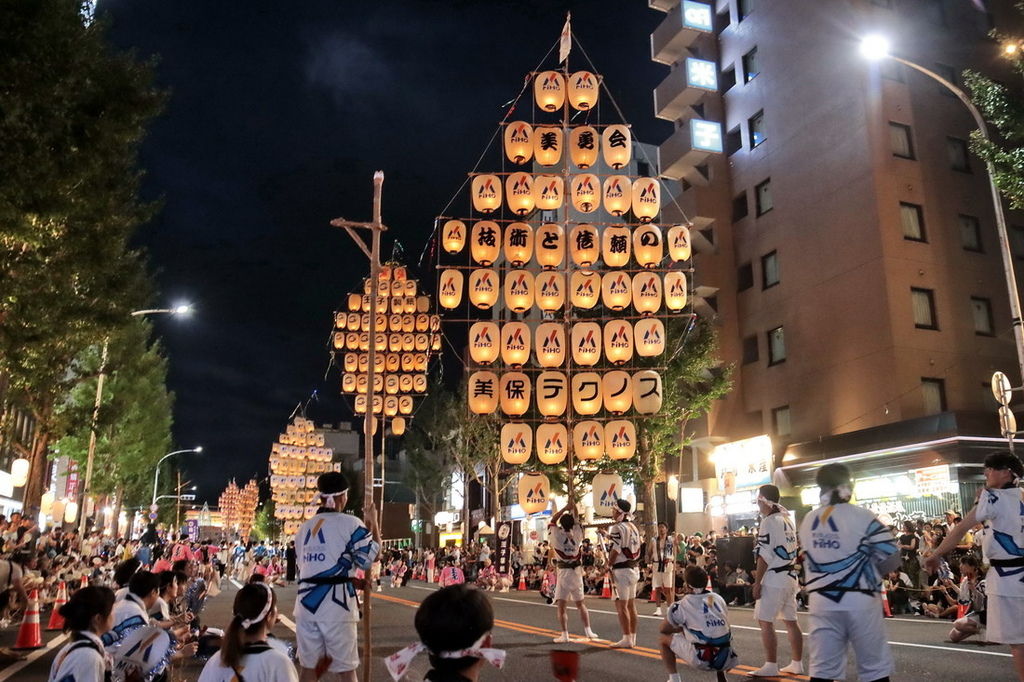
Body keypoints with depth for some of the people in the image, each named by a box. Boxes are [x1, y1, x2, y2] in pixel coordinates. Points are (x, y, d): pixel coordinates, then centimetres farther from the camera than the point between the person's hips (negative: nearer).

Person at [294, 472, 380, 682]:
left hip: (306, 601, 6)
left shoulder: (304, 528, 15)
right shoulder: (349, 523, -6)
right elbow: (369, 558, -7)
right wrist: (372, 523, 4)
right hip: (336, 603, -6)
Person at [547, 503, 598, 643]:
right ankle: (588, 631, 19)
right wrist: (573, 508, 21)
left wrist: (566, 508, 8)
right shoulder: (577, 533, -3)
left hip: (563, 573, -4)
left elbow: (552, 521, 7)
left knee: (561, 605, 0)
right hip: (577, 572, 4)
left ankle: (564, 634, -5)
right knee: (580, 603, 16)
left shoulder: (557, 535, -9)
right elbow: (577, 522, 16)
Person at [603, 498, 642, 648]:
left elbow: (615, 551, -18)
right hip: (634, 568, 9)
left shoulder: (618, 528, -16)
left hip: (622, 570, -9)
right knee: (631, 604, 13)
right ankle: (633, 637, 19)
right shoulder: (634, 527, 12)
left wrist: (609, 565, -5)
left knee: (621, 605, -4)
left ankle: (627, 639, -3)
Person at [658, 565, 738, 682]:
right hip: (725, 660, 4)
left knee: (663, 639, 16)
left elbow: (662, 629, 16)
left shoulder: (681, 605, 3)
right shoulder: (719, 598, 14)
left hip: (701, 659, -4)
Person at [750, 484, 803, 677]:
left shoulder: (769, 522, -14)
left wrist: (757, 582, -12)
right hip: (790, 576, 9)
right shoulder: (788, 519, 12)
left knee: (765, 621, -3)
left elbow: (764, 555, -17)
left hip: (774, 579, -9)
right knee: (791, 621, 14)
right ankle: (797, 664, 20)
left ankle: (771, 666, -2)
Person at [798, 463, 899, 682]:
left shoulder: (807, 522, 6)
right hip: (860, 601, -4)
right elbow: (892, 559, -10)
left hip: (822, 602, 4)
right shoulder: (863, 516, -10)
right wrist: (870, 571, 6)